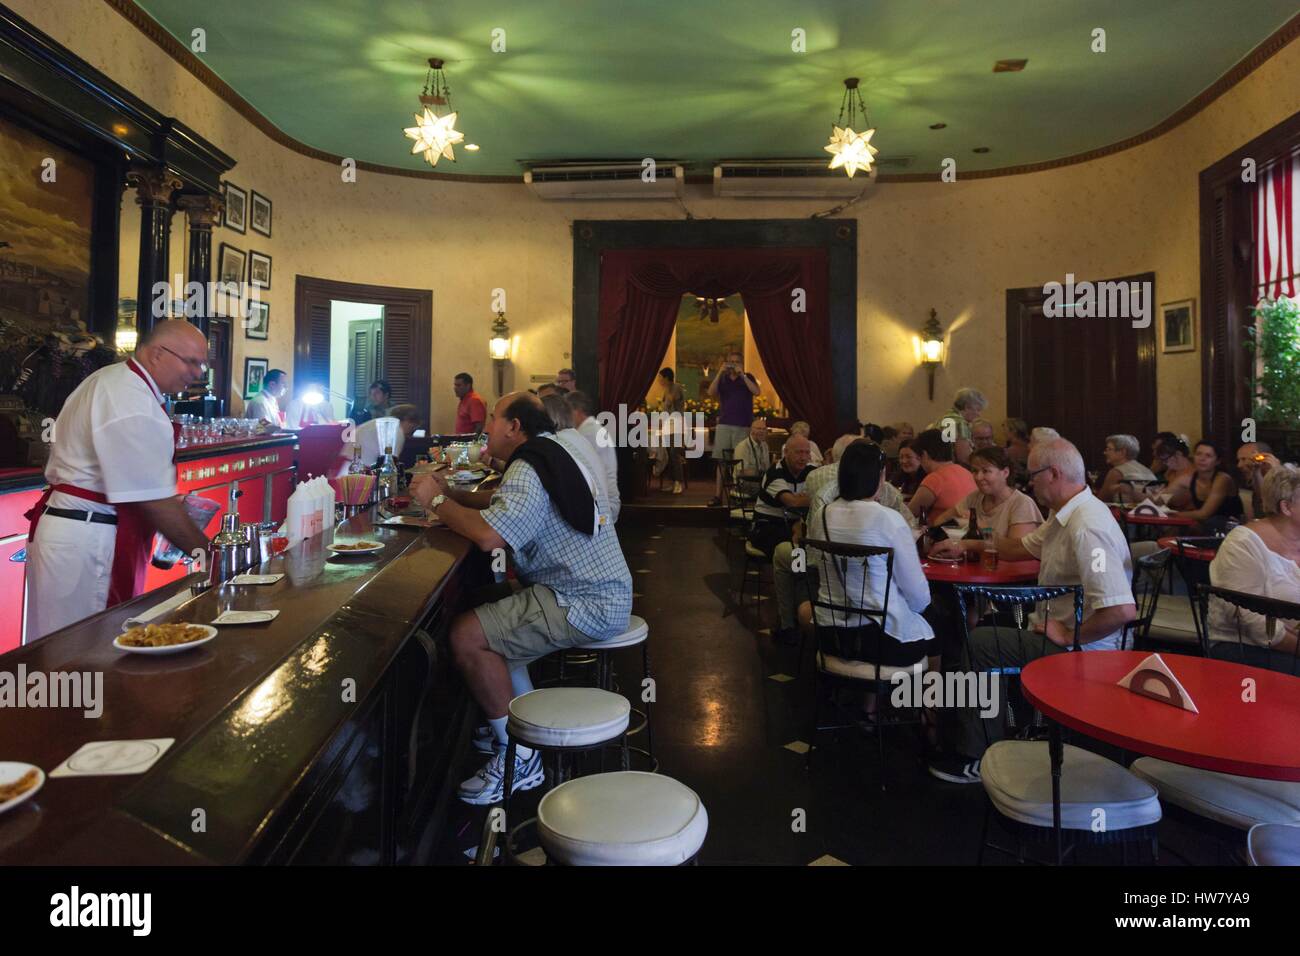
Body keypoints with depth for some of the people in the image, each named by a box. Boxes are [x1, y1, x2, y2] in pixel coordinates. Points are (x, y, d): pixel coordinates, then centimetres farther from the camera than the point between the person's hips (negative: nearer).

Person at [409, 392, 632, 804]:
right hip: (598, 591, 11)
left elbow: (489, 535, -29)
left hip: (588, 604, -11)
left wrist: (436, 501, -13)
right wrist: (450, 493, 8)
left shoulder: (528, 470, -16)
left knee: (466, 637, -18)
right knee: (488, 607, 19)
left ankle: (518, 758, -4)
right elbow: (502, 502, 22)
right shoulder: (546, 456, 18)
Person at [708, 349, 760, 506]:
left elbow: (756, 391, -10)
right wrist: (720, 372, -12)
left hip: (743, 426, -2)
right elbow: (711, 393, -5)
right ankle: (718, 495, 0)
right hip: (724, 424, 2)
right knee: (721, 461, -1)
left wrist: (742, 375, -14)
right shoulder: (723, 378, 12)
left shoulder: (748, 377, 8)